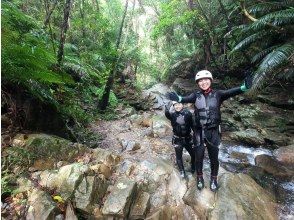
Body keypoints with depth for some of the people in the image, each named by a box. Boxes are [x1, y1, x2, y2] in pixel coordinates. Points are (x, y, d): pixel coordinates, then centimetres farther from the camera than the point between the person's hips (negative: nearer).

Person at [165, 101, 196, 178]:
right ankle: (182, 171, 34)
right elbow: (166, 112, -34)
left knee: (193, 154, 10)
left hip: (187, 138, 1)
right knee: (179, 157, 9)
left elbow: (193, 125, -1)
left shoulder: (188, 113, -7)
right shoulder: (172, 114, -10)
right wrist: (172, 103, -40)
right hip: (177, 140, -1)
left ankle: (193, 168, 40)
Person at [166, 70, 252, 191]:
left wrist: (244, 87, -42)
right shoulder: (196, 95, -3)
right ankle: (200, 178, 40)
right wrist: (178, 98, -43)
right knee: (199, 157, 15)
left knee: (214, 158, 15)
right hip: (199, 132, 0)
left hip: (213, 132, 0)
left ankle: (214, 179, 41)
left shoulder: (217, 94, -6)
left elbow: (230, 92, -21)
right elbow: (187, 99, -19)